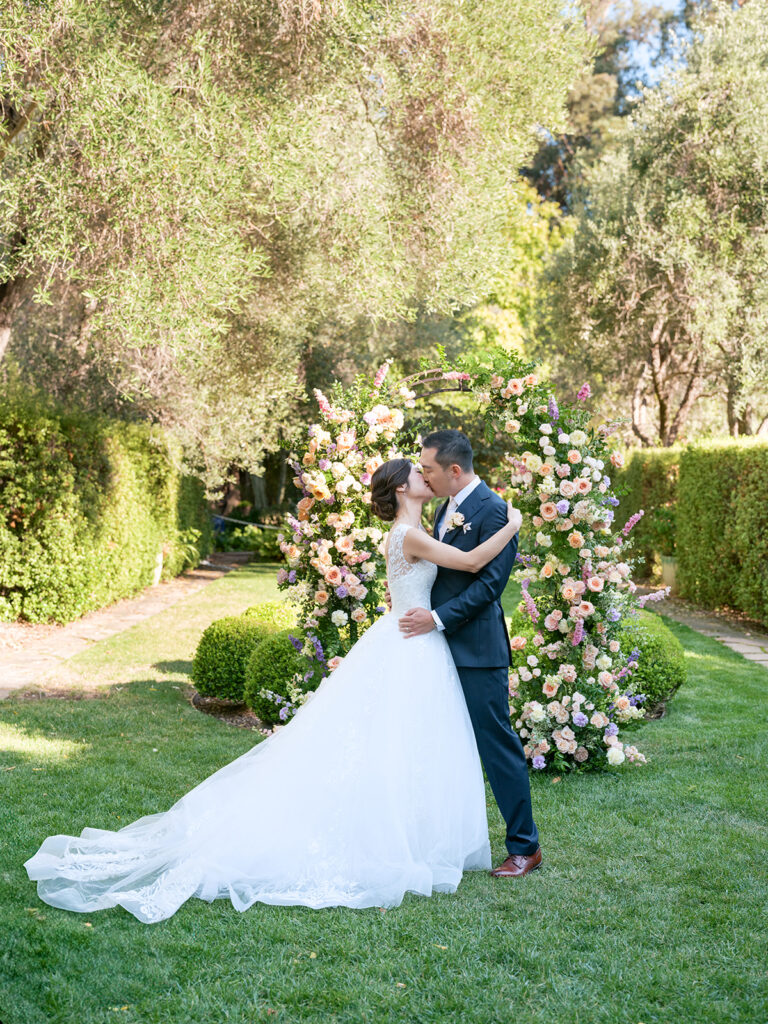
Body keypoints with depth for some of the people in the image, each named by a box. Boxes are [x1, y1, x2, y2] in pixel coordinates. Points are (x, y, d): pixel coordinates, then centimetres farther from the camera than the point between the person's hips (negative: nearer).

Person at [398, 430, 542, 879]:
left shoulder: (493, 510, -15)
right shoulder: (447, 507, 14)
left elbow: (489, 583, -19)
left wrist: (438, 618, -21)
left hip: (477, 647, -9)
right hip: (444, 643, 9)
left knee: (498, 744, -2)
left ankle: (525, 846, 8)